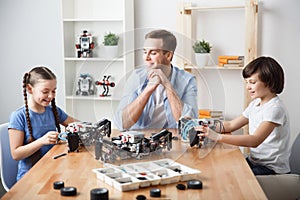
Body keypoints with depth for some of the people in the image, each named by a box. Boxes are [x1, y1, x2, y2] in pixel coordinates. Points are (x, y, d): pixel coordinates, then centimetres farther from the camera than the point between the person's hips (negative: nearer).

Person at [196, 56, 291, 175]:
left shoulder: (275, 108, -19)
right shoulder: (255, 104, 9)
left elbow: (255, 140, -30)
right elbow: (231, 125, 14)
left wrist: (218, 137, -36)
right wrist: (206, 127, -3)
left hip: (272, 169, -7)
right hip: (254, 161, 7)